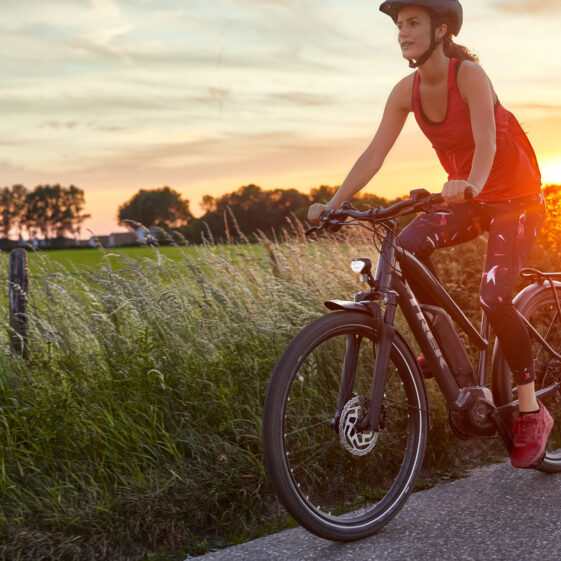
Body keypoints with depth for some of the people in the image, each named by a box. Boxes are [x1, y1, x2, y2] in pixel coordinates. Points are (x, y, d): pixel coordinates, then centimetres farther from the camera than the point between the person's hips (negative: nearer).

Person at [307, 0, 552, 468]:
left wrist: (471, 184, -58)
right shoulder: (407, 91, -6)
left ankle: (532, 412, -5)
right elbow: (375, 154, -10)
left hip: (515, 198, -5)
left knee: (493, 297, -22)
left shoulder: (469, 74, -23)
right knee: (407, 246, -22)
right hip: (468, 199, 5)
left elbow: (486, 142, -37)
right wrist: (333, 204, -21)